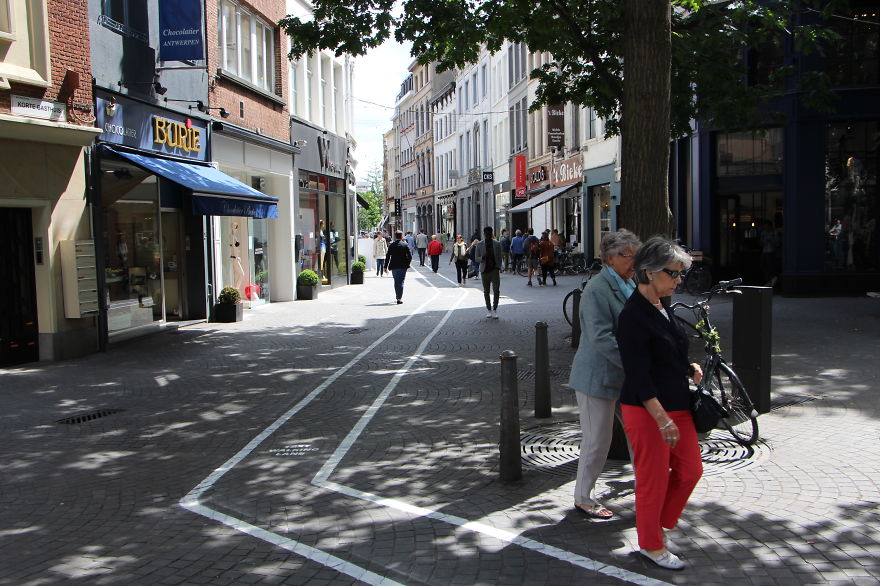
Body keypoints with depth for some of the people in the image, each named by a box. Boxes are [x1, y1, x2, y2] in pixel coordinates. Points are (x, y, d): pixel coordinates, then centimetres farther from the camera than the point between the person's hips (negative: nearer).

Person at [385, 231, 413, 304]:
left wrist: (385, 266, 3)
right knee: (401, 282, 1)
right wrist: (407, 264, 5)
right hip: (402, 266, -2)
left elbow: (387, 256, -1)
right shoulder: (405, 245, -5)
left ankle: (398, 296, 26)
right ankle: (399, 298, -5)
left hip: (394, 266, 2)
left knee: (396, 282, 16)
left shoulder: (391, 245, 0)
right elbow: (410, 256, -8)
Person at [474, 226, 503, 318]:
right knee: (486, 291, 7)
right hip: (485, 270, 1)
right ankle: (489, 310, 19)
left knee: (496, 290, -9)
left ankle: (494, 310, -1)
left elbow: (499, 257, 8)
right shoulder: (479, 244, 4)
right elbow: (476, 259, 4)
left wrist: (498, 267, -5)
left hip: (494, 270, -1)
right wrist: (482, 258, -17)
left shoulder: (497, 244, 5)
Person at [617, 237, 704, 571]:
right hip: (646, 409, -9)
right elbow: (638, 376, -22)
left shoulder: (662, 306, 7)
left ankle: (660, 522, 35)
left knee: (690, 470, 15)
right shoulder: (633, 315, -21)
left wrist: (688, 368, 6)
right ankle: (650, 544, 24)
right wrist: (662, 418, -23)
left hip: (676, 404, 9)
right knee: (653, 478, 5)